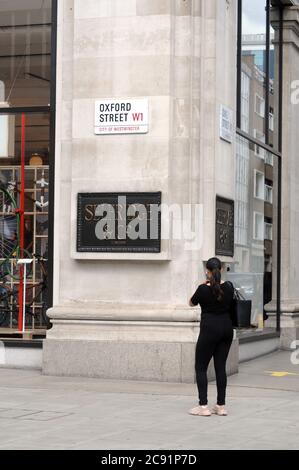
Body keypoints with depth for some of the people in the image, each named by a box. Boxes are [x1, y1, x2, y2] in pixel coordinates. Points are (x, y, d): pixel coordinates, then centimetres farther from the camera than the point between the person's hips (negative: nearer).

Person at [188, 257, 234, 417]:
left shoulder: (204, 289, -12)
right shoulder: (229, 287, 1)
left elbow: (191, 303, 6)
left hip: (209, 330, -5)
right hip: (227, 328, 5)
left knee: (201, 368, 3)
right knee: (220, 367, 9)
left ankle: (203, 406, -3)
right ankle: (221, 406, 9)